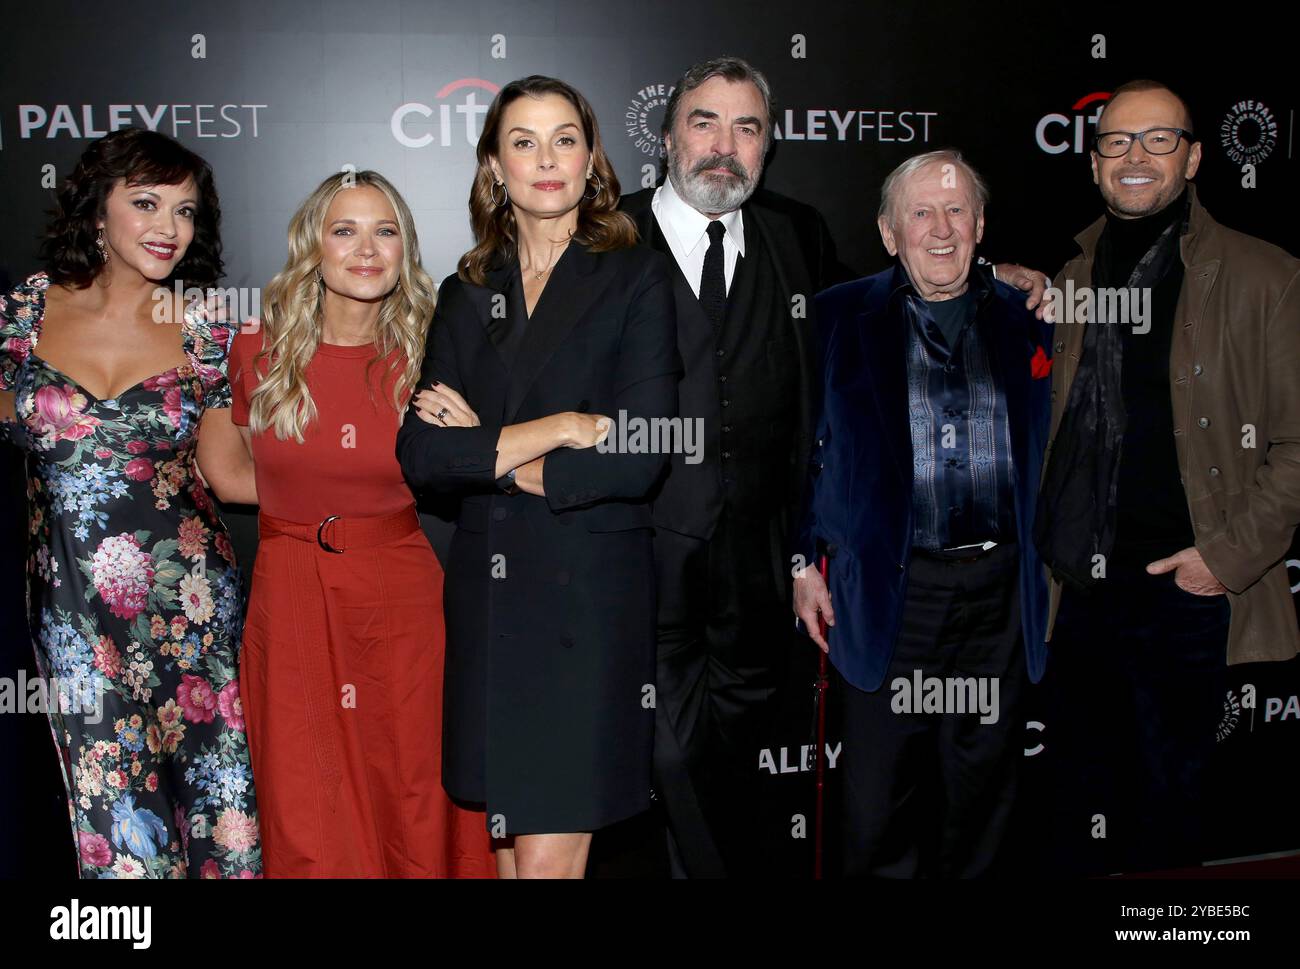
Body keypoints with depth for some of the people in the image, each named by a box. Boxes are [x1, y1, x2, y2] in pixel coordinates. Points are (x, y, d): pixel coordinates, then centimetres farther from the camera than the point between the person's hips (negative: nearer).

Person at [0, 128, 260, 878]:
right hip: (72, 603, 1)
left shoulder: (201, 332, -1)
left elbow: (227, 467, 1)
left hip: (188, 598, -1)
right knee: (115, 812, 6)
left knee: (213, 789, 1)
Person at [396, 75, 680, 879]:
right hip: (489, 595, 4)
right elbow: (420, 453, 0)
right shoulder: (467, 294, 12)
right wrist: (551, 430, -11)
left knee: (549, 856, -5)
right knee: (508, 848, 11)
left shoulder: (636, 277, 0)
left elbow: (639, 459, -11)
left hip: (592, 594, -4)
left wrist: (487, 451, -4)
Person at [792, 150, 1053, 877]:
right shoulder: (838, 318, 3)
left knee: (983, 791, 15)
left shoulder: (1027, 320, 8)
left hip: (1002, 593, 2)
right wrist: (804, 563, -2)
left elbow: (1057, 453, 12)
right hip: (886, 593, -2)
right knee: (879, 798, 5)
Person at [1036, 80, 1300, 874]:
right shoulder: (1071, 278, 11)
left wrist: (1233, 552, -13)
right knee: (1086, 805, 16)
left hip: (1187, 591, -4)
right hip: (1081, 590, 4)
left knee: (1171, 808, 7)